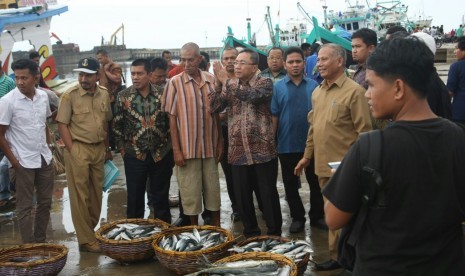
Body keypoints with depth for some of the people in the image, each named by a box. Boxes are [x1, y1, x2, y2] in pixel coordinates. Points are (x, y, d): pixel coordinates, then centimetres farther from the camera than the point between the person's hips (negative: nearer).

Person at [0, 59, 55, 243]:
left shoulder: (43, 97, 1)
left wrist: (49, 149, 10)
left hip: (45, 159, 5)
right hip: (23, 162, -5)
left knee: (45, 202, 13)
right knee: (25, 207, 4)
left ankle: (41, 242, 27)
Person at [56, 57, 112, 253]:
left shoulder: (104, 95, 6)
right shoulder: (70, 96, -9)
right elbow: (62, 125, -8)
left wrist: (107, 149, 15)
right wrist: (72, 151, -13)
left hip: (98, 149, 5)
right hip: (78, 149, -5)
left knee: (96, 194, 12)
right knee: (80, 196, 0)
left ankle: (92, 230, 27)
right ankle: (86, 239, 7)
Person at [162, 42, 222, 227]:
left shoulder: (211, 80, 4)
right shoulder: (175, 83, -5)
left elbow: (217, 113, 10)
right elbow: (172, 118, -5)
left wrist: (220, 142, 7)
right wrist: (176, 150, -9)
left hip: (210, 147, 3)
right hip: (187, 148, -3)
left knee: (213, 190, 11)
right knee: (190, 193, 5)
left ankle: (216, 229, 26)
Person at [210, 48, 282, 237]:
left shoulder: (265, 83, -3)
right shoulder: (229, 86, 11)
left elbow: (252, 95, -24)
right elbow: (213, 108, 1)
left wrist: (226, 82, -21)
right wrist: (218, 86, -12)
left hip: (263, 151, -4)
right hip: (238, 152, 4)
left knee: (268, 195, 4)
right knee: (242, 196, 11)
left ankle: (274, 234, 19)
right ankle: (250, 232, 27)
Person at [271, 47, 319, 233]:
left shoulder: (313, 85, 0)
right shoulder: (277, 87, -1)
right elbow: (274, 116, -1)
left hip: (311, 143, 0)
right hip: (287, 144, 0)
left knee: (315, 180, 11)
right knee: (290, 183, 9)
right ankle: (297, 217, 24)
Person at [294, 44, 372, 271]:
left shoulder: (354, 91, -11)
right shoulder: (317, 92, 12)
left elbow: (364, 131, -13)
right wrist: (307, 156, 19)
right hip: (323, 165, 7)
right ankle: (336, 256, 28)